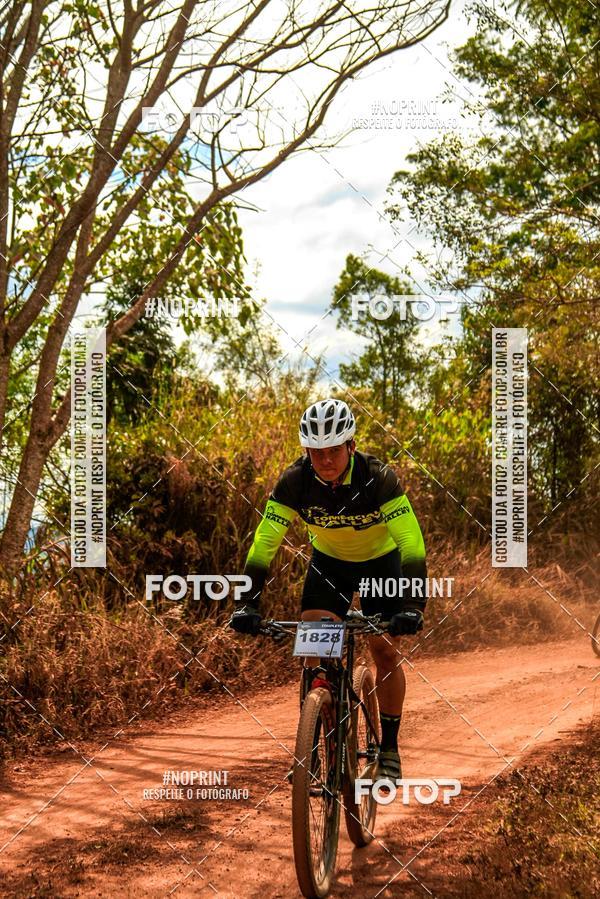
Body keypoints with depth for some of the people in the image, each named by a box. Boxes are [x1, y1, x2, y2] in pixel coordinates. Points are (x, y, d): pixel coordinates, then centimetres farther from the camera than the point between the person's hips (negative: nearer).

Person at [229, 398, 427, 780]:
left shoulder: (378, 478, -33)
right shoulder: (295, 481, -27)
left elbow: (413, 545, -38)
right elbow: (264, 543, -28)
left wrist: (412, 606, -49)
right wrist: (248, 604, -39)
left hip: (380, 561, -2)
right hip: (329, 561, 2)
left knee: (386, 651, -7)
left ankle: (390, 748, 11)